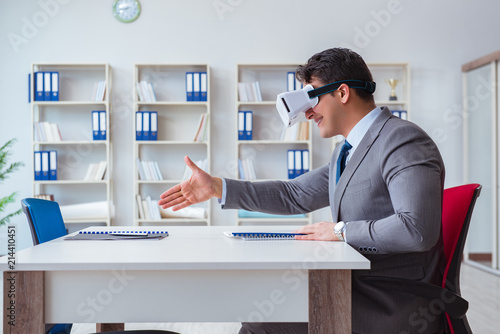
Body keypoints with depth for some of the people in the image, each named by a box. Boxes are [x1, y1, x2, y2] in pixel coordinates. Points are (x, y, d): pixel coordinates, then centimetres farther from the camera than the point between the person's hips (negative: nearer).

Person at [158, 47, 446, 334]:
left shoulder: (403, 140, -16)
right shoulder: (347, 152, 14)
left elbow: (417, 229, -28)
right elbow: (295, 195, 18)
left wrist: (341, 231, -17)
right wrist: (216, 187, 15)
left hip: (395, 307, -9)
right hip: (359, 289, 9)